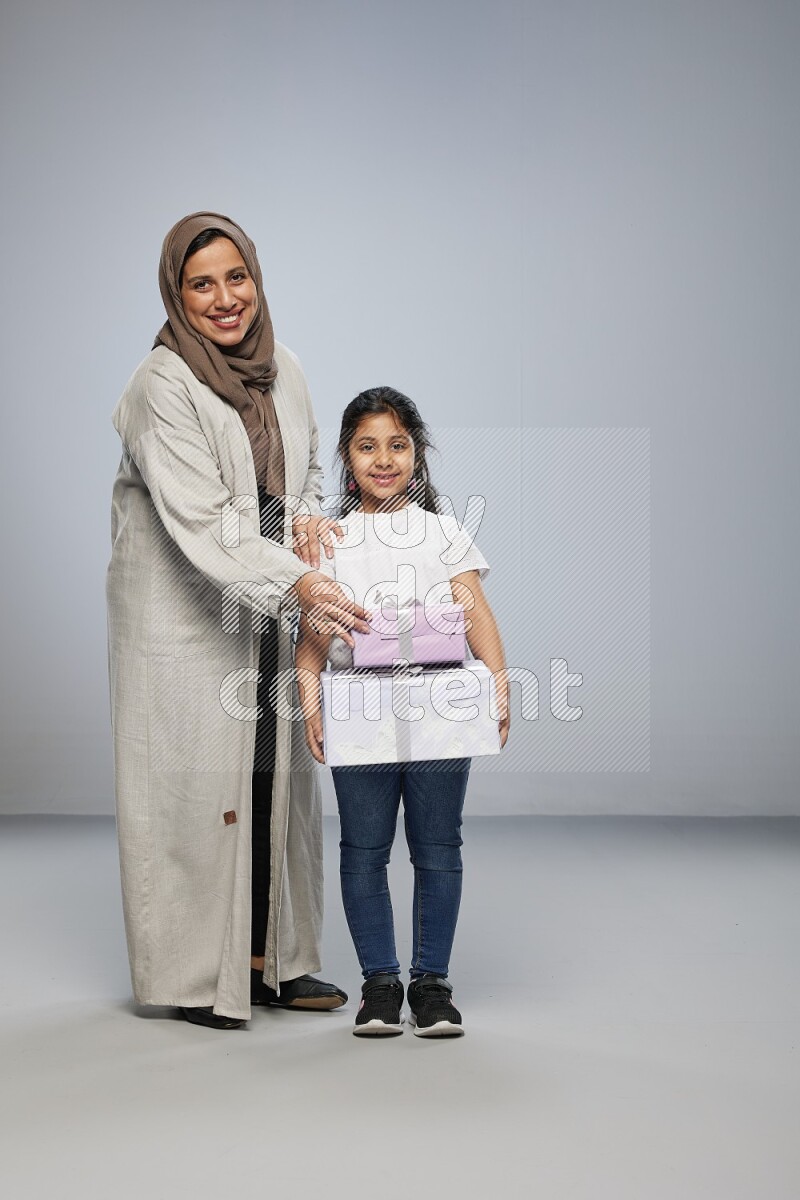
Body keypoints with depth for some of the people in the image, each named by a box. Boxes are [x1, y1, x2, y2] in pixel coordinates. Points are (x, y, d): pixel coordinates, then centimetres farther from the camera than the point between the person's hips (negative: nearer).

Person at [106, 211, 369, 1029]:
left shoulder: (280, 370, 6)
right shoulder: (162, 386, -16)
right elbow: (199, 521, -25)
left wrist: (309, 514, -2)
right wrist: (296, 583, -35)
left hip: (270, 613, 7)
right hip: (180, 617, -7)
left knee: (277, 779, 10)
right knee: (194, 786, -1)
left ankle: (269, 961, 23)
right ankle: (193, 976, 12)